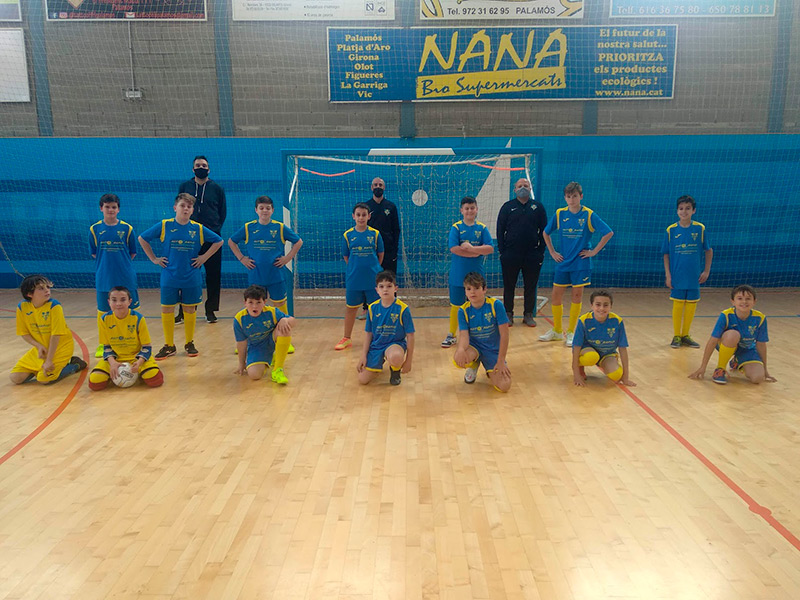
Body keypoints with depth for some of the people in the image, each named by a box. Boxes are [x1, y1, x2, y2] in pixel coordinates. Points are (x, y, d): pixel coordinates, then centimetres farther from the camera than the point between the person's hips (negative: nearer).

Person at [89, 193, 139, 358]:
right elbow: (93, 253, 8)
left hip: (125, 277, -1)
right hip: (103, 278, 1)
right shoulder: (95, 229, 2)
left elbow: (132, 253, 6)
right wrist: (107, 263, 0)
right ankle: (102, 345, 22)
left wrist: (121, 263, 0)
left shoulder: (127, 229, 0)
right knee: (102, 311, 8)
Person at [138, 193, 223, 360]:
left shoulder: (198, 229, -1)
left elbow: (218, 241, 9)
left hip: (191, 278, 1)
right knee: (167, 310, 3)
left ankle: (190, 343, 22)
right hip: (169, 278, 0)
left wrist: (204, 257, 2)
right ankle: (169, 346, 15)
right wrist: (154, 259, 3)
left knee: (190, 310, 8)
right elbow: (142, 239, 7)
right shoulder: (164, 226, -3)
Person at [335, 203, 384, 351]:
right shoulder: (348, 235, 0)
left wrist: (373, 269, 3)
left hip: (373, 278, -1)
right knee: (350, 308, 10)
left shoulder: (375, 234, -2)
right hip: (353, 278, 1)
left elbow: (380, 254, 5)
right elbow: (346, 256, 8)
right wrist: (355, 268, 5)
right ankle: (346, 339, 24)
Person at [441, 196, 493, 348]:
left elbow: (490, 248, -7)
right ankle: (451, 335, 16)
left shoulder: (482, 228, 4)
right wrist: (477, 252, -13)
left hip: (476, 274, 2)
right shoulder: (456, 227, -2)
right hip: (458, 275, -1)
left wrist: (471, 248, -17)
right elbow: (454, 248, -15)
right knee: (456, 305, 5)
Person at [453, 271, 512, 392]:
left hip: (493, 350, -1)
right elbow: (464, 336, -17)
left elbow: (504, 334, -14)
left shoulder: (496, 305, -16)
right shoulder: (463, 311, -9)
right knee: (458, 358, -36)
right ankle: (474, 365, 4)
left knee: (504, 386, -21)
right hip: (474, 346, 1)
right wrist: (461, 349, -42)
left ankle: (491, 371, 17)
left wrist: (501, 361, -15)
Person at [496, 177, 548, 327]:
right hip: (510, 255, 0)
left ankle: (528, 315, 18)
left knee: (531, 287, 6)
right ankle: (508, 314, 17)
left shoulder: (538, 206, 7)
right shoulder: (507, 207, 5)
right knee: (509, 286, 6)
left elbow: (544, 231, 8)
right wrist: (501, 251, -3)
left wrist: (541, 251, 1)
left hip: (532, 256, 1)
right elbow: (500, 230, 5)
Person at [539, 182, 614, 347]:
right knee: (556, 295, 5)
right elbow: (546, 233, 15)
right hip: (563, 262, 3)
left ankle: (571, 332, 14)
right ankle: (557, 331, 21)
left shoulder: (588, 215, -8)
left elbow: (608, 233, -7)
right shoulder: (559, 214, 1)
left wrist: (594, 251, -9)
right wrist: (552, 252, 8)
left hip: (580, 263, -3)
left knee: (577, 296, 2)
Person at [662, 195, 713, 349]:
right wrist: (668, 275, -4)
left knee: (691, 306, 6)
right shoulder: (671, 230, -3)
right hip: (677, 277, -1)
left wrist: (706, 271, 2)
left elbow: (709, 251, 7)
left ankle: (685, 335, 21)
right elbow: (666, 255, 1)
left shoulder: (700, 229, -2)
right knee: (678, 305, 3)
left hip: (694, 277, 1)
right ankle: (676, 336, 17)